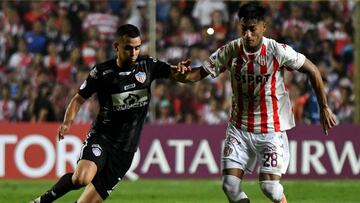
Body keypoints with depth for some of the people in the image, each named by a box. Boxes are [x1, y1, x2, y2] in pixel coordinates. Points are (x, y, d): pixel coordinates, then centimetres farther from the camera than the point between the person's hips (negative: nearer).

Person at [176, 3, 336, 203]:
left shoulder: (278, 51, -15)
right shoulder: (230, 51, -7)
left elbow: (312, 70, -5)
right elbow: (200, 72, -4)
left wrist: (324, 108, -1)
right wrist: (184, 74, -28)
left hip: (271, 129, -3)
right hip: (239, 128, 3)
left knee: (269, 186, -14)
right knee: (230, 185, -6)